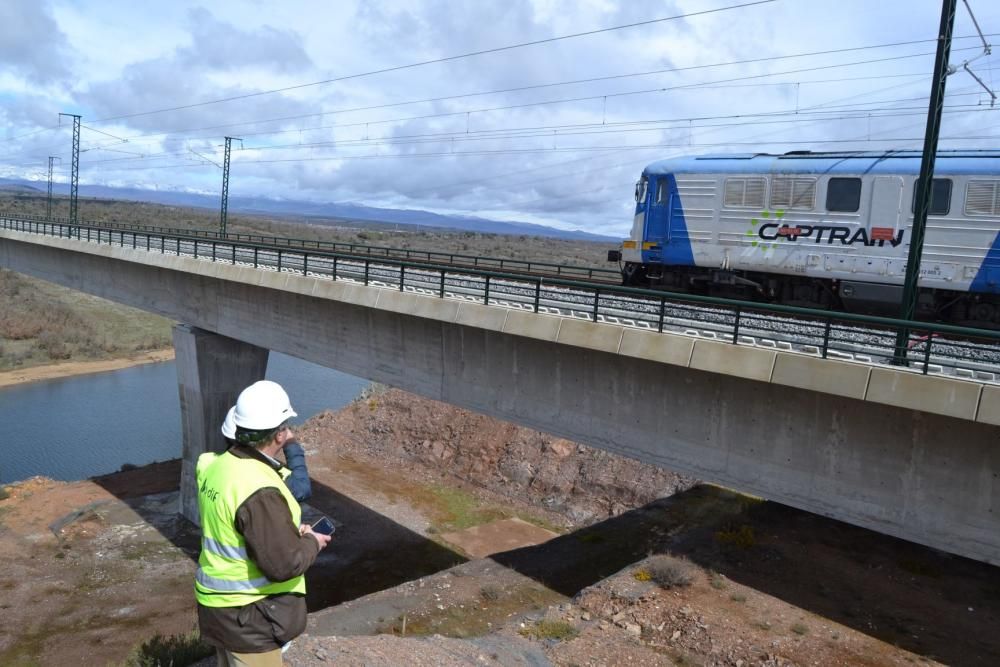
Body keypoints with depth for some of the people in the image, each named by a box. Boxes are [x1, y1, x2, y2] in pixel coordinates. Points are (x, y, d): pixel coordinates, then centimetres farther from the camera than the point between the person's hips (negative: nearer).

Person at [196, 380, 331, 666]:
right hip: (248, 614, -8)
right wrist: (311, 543, -9)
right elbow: (284, 563, -28)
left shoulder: (217, 465, -3)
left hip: (219, 601, 9)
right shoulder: (260, 492, -30)